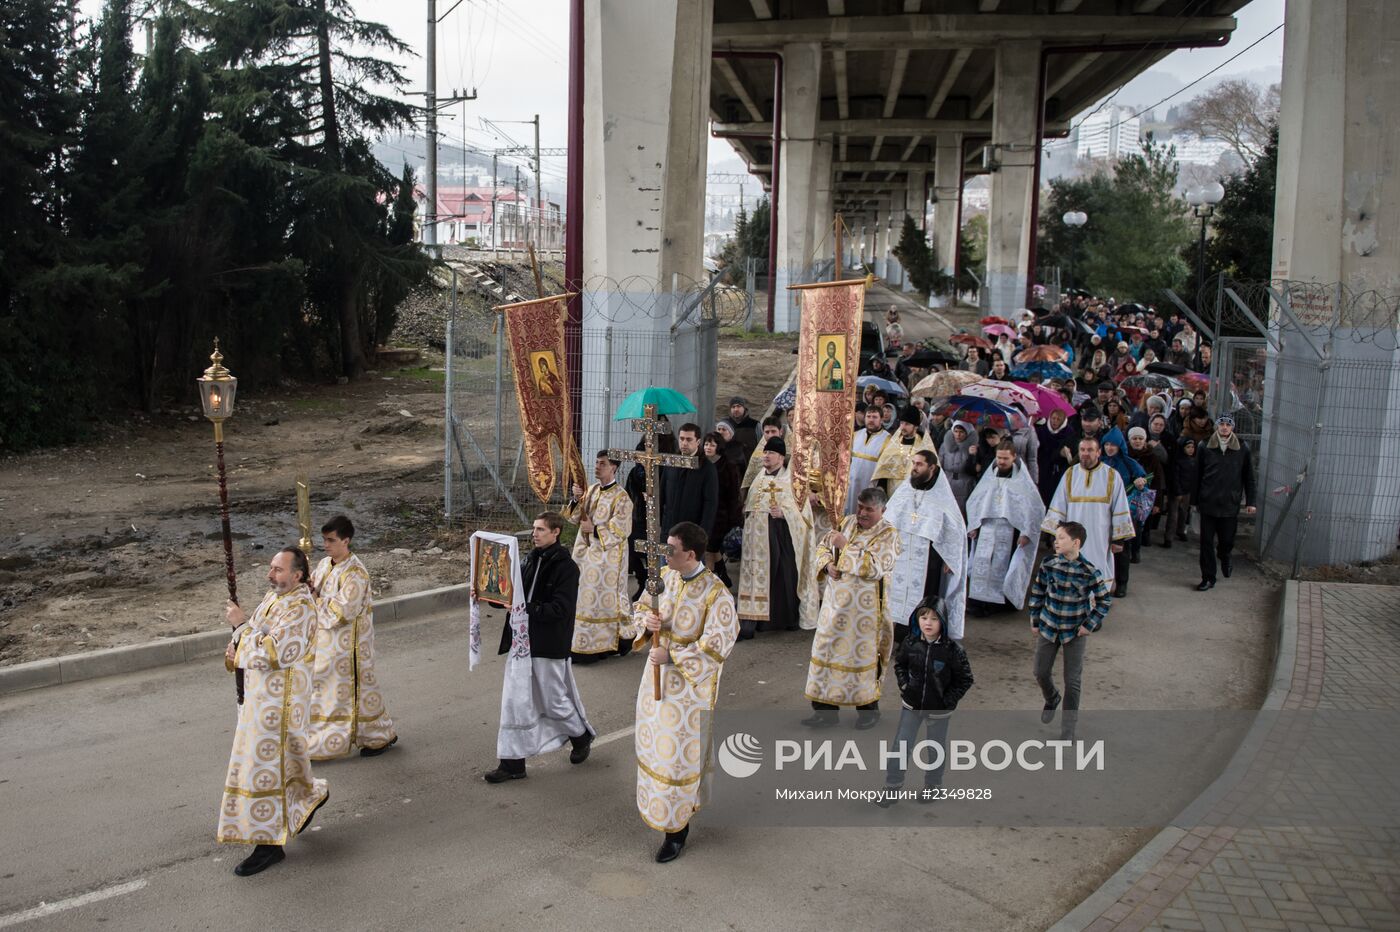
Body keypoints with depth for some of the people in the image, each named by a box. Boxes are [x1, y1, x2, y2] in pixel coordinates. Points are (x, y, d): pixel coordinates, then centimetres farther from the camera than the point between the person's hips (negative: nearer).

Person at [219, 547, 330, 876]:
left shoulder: (300, 608, -20)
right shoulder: (273, 597, 9)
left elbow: (272, 652, -27)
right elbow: (255, 636, 19)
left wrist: (241, 623, -22)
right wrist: (235, 649, -2)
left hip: (279, 697, -9)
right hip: (259, 694, 9)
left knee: (266, 766, -4)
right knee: (281, 757, 21)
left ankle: (269, 843, 5)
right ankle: (311, 795, 43)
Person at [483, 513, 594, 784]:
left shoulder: (566, 567, -13)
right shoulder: (532, 560, 9)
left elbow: (558, 609, -20)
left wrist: (525, 608, -29)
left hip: (549, 646, -6)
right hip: (522, 641, 7)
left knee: (553, 700, 9)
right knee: (515, 702, 6)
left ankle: (581, 736, 36)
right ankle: (512, 763, 14)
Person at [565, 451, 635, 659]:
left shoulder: (621, 497, -12)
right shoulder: (590, 490, 7)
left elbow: (621, 530, -16)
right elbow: (575, 518, 8)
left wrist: (595, 529, -20)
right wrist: (576, 500, -10)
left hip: (608, 555, -7)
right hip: (586, 551, 7)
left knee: (605, 597, -2)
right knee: (586, 596, 10)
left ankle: (608, 642, 9)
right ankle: (583, 641, 20)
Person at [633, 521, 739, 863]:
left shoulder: (715, 594, -23)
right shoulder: (665, 576, -3)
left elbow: (716, 648, -24)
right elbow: (641, 606, 10)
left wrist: (672, 656, -24)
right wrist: (646, 619, -14)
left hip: (689, 683, -7)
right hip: (658, 674, 7)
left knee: (679, 754, 2)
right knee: (655, 742, 21)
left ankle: (678, 826, 17)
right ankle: (661, 803, 45)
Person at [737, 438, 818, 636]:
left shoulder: (791, 479, -2)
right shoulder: (759, 479, 16)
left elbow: (802, 510, -5)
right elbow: (748, 506, 27)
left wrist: (783, 513, -20)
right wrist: (747, 514, 8)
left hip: (780, 537, -5)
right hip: (758, 538, 5)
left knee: (782, 575, -2)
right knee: (756, 575, 2)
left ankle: (787, 618, 13)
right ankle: (749, 623, 2)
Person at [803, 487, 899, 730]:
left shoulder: (888, 534, -11)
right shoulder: (848, 522, 7)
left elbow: (873, 568, -23)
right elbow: (824, 546, 14)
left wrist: (845, 546, -19)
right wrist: (828, 564, -8)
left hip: (864, 608, -6)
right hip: (836, 603, 6)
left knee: (861, 655, 5)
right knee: (827, 652, 7)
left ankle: (869, 708, 24)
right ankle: (826, 709, 18)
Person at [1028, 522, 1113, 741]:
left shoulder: (1089, 572, -17)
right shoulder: (1048, 565, -9)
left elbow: (1105, 600, -5)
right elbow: (1037, 592, 5)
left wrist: (1090, 625, -8)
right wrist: (1035, 619, 6)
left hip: (1074, 632, -3)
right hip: (1048, 628, 3)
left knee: (1073, 681, 3)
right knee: (1041, 673, 11)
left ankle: (1068, 729, 17)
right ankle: (1051, 700, 44)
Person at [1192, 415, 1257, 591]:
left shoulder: (1242, 448, 1)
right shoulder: (1206, 447, 1)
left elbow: (1248, 476, 5)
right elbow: (1197, 475, 4)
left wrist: (1250, 502, 3)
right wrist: (1195, 500, 4)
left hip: (1230, 504, 0)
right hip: (1208, 503, 0)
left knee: (1227, 540, 6)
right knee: (1206, 543, 2)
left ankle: (1224, 558, 41)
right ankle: (1208, 579, 12)